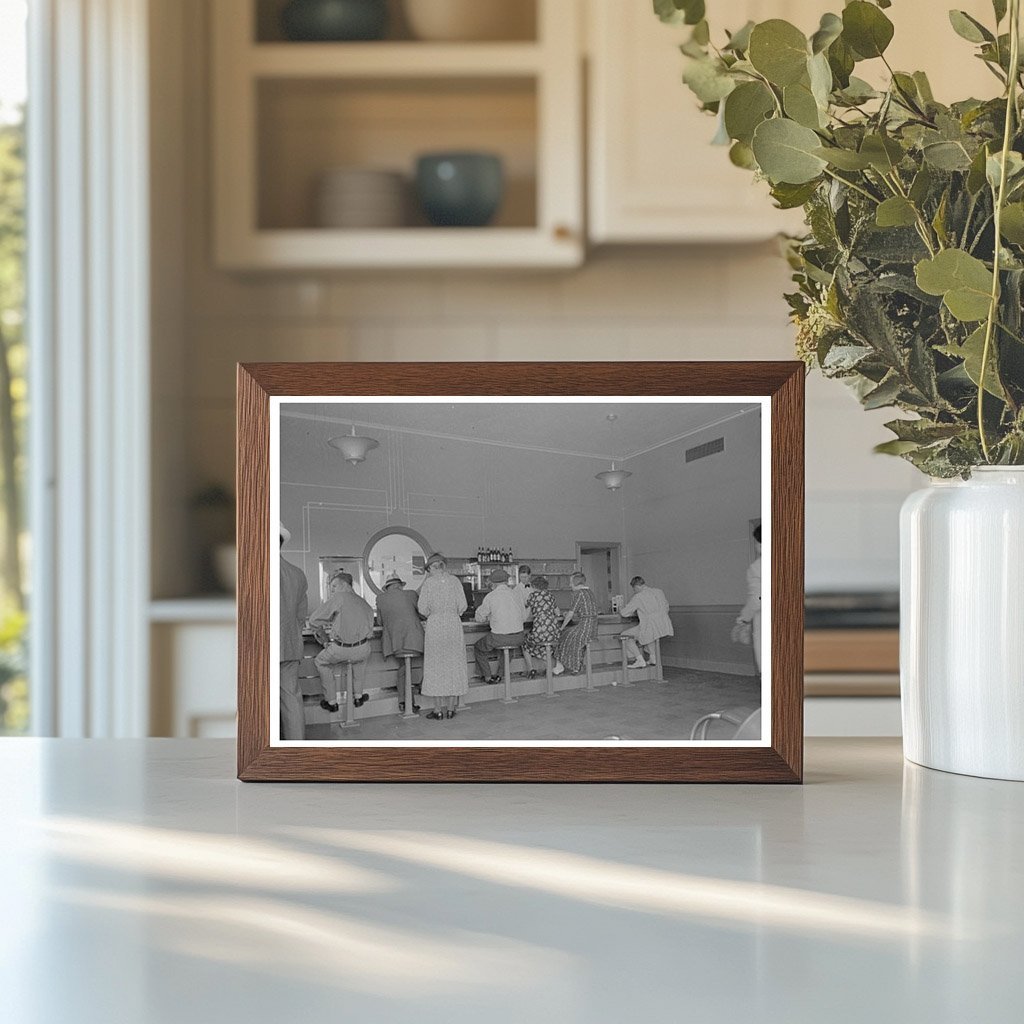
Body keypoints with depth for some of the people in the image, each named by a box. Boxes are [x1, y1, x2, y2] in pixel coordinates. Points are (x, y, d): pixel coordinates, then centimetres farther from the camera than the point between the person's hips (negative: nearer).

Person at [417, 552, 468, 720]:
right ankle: (451, 708, 11)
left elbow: (422, 608, -6)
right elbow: (462, 606, 0)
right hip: (454, 624, 3)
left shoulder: (429, 582, -6)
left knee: (436, 667, 4)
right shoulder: (454, 581, 2)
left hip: (435, 625, -3)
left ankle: (439, 709, 4)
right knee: (454, 665, 9)